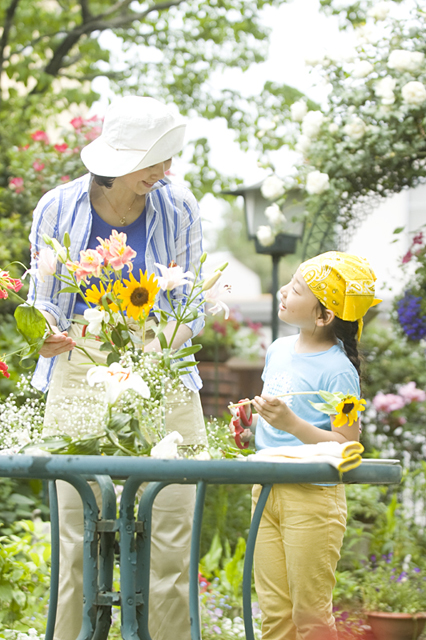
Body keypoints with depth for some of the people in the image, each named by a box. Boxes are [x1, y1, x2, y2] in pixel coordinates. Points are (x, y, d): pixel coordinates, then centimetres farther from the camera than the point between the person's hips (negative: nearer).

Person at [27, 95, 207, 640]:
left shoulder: (177, 207, -1)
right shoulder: (58, 208, -2)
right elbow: (43, 300, 9)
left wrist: (159, 348, -16)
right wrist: (46, 333, -15)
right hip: (80, 375, 0)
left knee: (169, 533, -5)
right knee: (78, 531, -5)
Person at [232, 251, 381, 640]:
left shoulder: (338, 370, -14)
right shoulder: (279, 349, 9)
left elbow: (346, 446, -19)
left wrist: (291, 423, -29)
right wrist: (252, 425, 7)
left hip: (314, 496, -7)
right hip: (267, 491, 7)